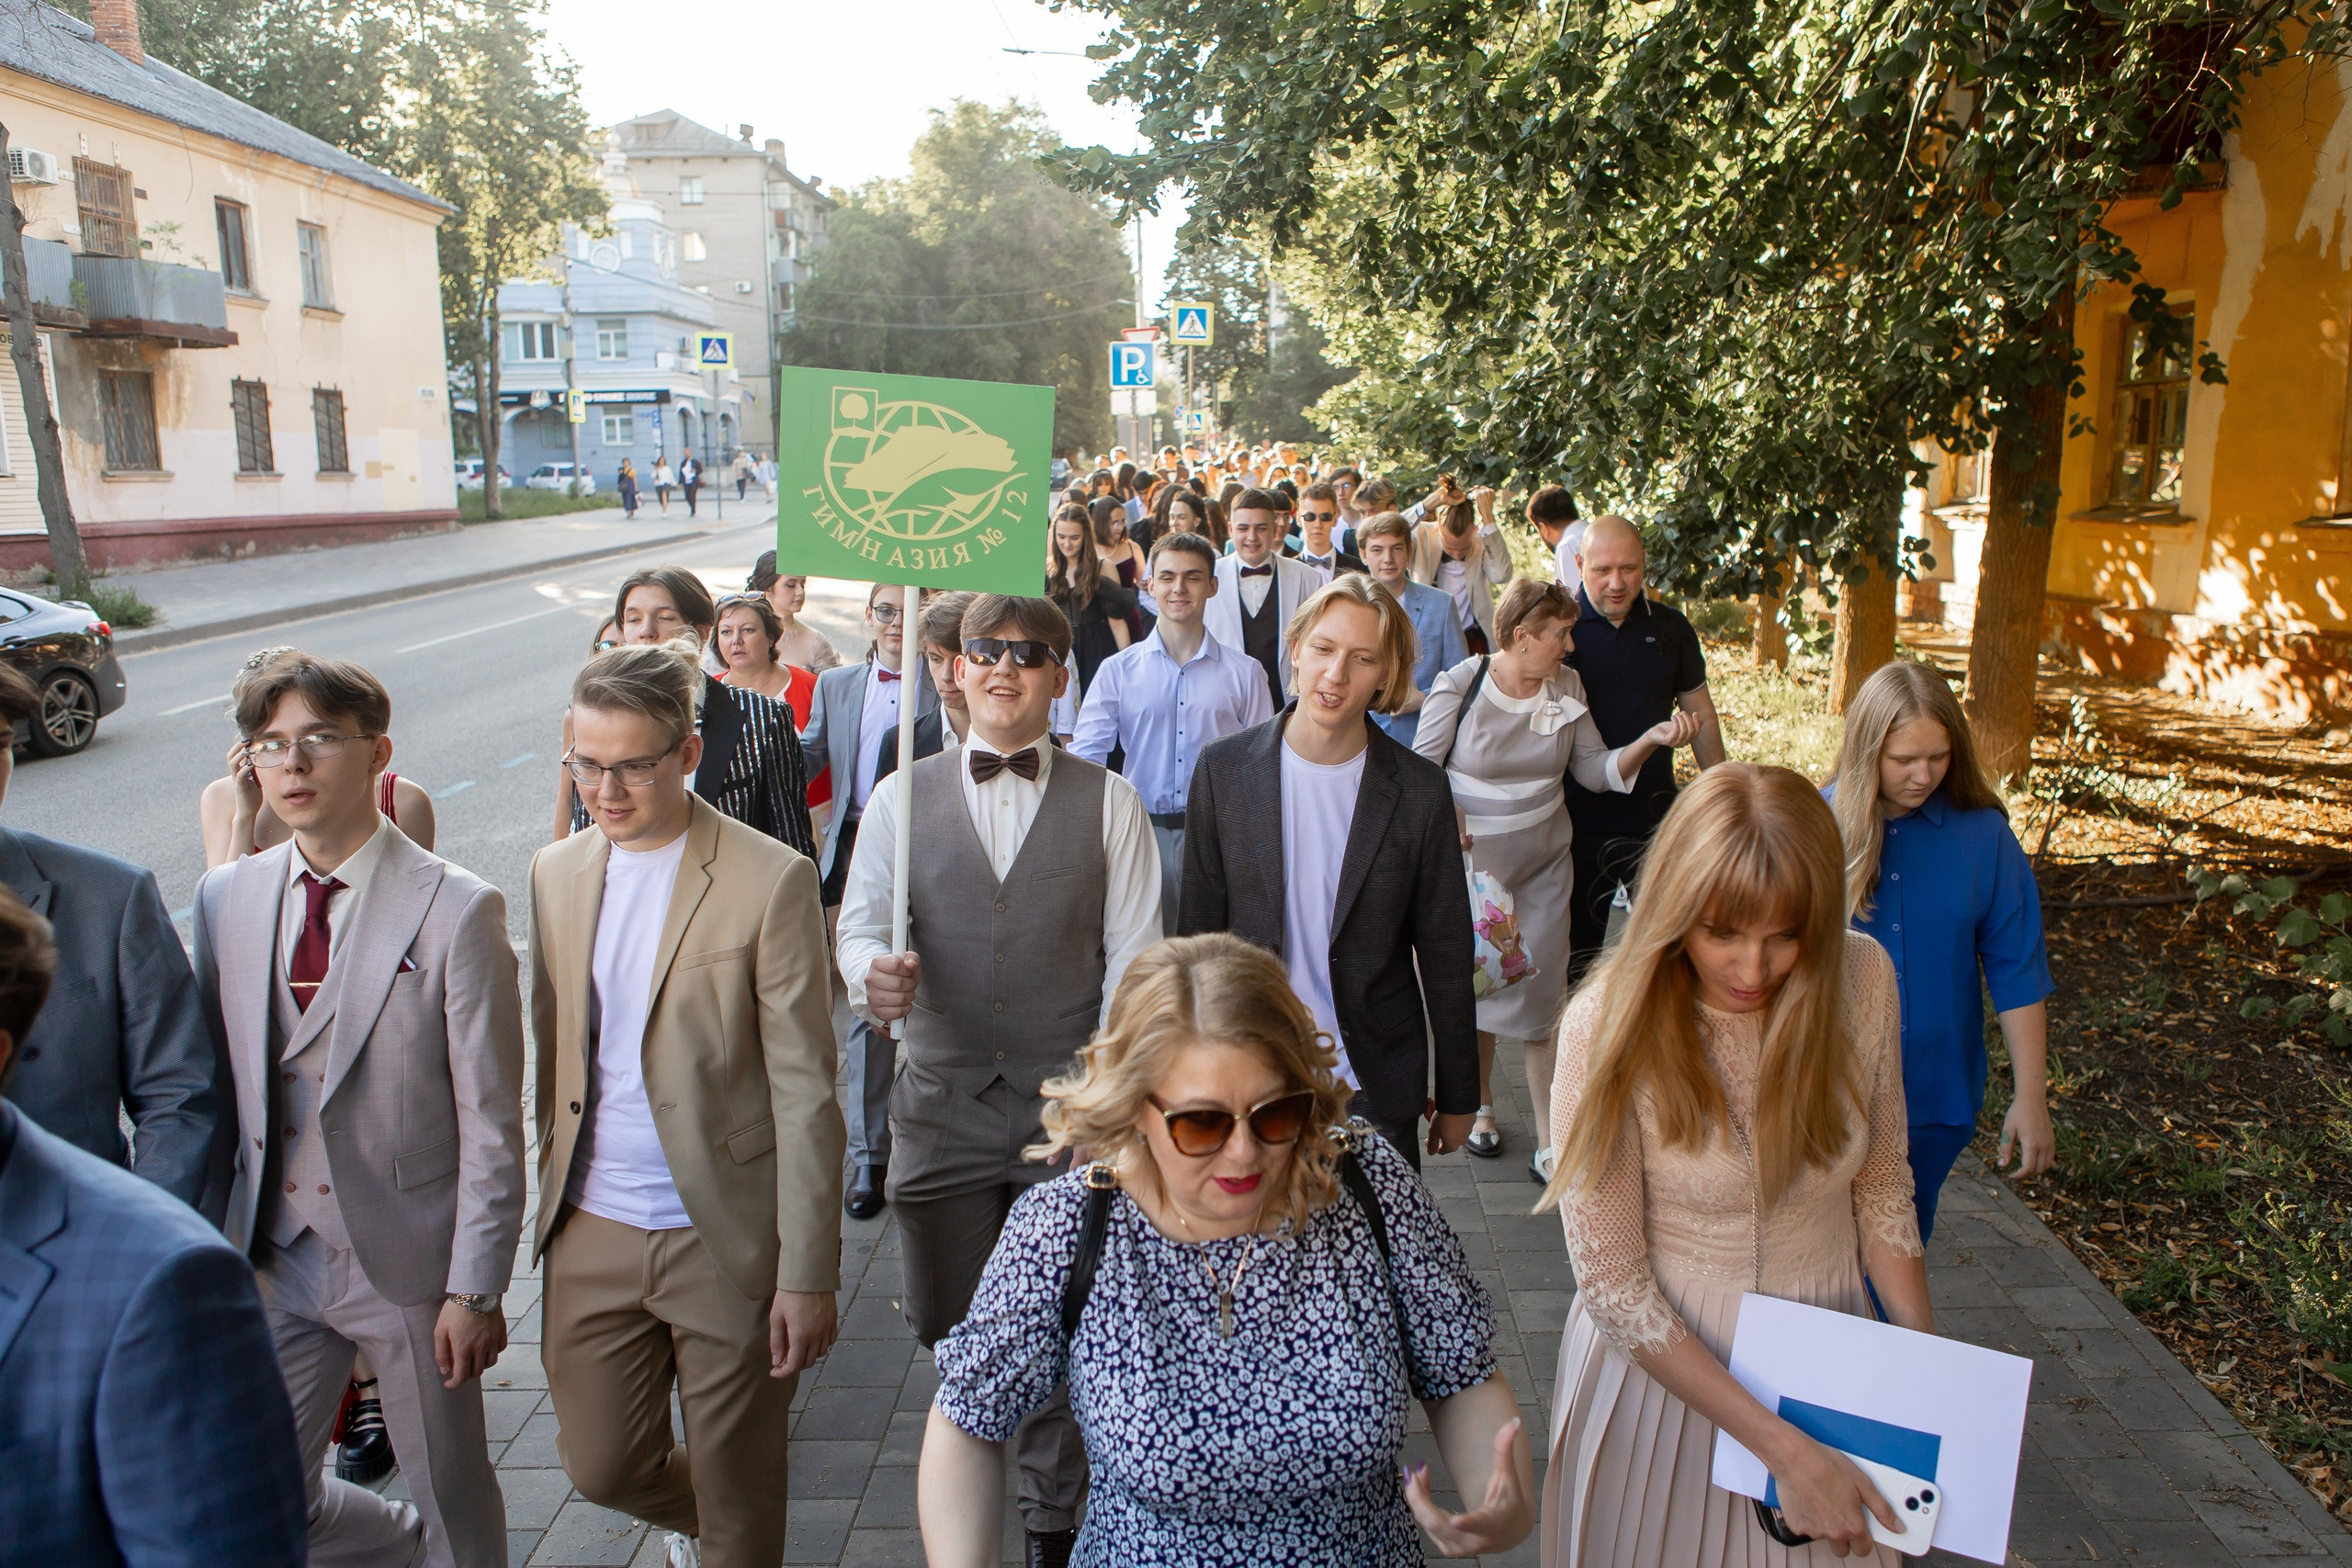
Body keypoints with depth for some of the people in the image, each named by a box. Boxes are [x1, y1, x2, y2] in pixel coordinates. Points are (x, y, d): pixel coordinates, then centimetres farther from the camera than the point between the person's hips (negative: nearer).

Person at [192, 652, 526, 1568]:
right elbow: (213, 1085, 9)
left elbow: (491, 1122, -13)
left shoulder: (457, 911, -14)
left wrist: (475, 1287, -12)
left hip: (410, 1260, -4)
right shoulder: (223, 899, 2)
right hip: (273, 1261, 5)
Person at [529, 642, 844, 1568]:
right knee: (603, 1469, 18)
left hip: (725, 1239, -5)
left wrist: (807, 1275, -14)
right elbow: (553, 1050, 13)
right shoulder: (556, 872, 4)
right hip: (591, 1234, 5)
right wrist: (551, 1196, 11)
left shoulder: (771, 880, -13)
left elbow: (804, 1092, -13)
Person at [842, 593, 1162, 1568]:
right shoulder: (902, 799, 5)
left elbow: (1133, 957, -2)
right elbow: (860, 922, -4)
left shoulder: (1108, 803, 0)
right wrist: (873, 975, -27)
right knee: (956, 1336, 13)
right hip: (943, 1106, 2)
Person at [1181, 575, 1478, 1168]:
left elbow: (1445, 958, 0)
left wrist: (1457, 1098, 5)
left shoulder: (1419, 790, -6)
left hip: (1375, 1089, 0)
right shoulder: (1223, 769, -4)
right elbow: (1198, 926, 2)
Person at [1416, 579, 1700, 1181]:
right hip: (1472, 863, -2)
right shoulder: (1460, 685, -11)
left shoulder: (1567, 688, -1)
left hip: (1543, 868, 2)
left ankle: (1550, 1145, 9)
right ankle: (1480, 1106, 36)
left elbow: (1596, 770, 0)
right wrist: (1447, 818, -21)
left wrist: (1652, 740, -15)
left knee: (1540, 1000, 1)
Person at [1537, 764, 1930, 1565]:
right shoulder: (1610, 1025, -25)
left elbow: (1879, 1177, 2)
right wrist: (1781, 1448, -22)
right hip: (1662, 1360, -3)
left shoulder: (1861, 979, -14)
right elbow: (1613, 1285, -20)